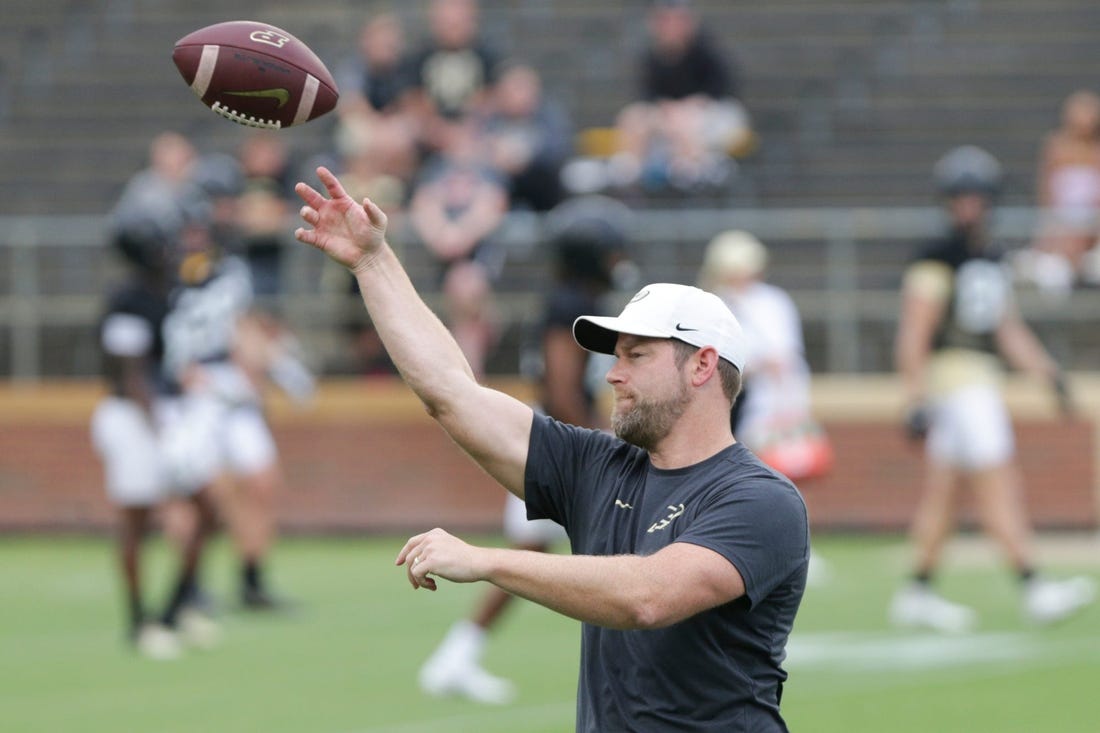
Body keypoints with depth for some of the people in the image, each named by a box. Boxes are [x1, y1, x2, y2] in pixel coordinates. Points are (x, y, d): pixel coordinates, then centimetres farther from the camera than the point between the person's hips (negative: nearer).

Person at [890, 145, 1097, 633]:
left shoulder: (991, 259, 16)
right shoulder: (936, 261, -11)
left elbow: (1009, 330, 22)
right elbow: (913, 336, -14)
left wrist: (1048, 373, 15)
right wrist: (916, 402, -19)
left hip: (982, 380, 9)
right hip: (952, 372, -9)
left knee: (943, 488, 12)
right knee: (998, 485, -12)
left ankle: (918, 593, 17)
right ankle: (1033, 588, -14)